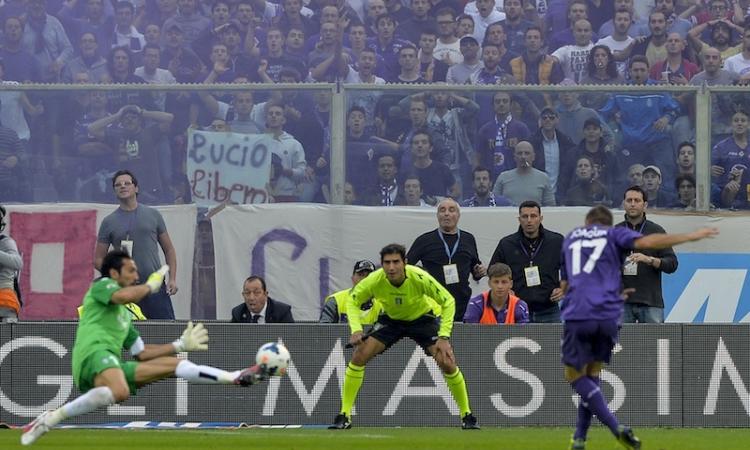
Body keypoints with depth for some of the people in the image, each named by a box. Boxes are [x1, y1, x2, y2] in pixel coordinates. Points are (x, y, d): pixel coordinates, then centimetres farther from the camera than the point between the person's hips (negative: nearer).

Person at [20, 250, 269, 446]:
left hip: (114, 366, 9)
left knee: (173, 364, 10)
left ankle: (237, 377, 5)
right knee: (120, 392, -41)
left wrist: (180, 345, 34)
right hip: (94, 354, -9)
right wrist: (151, 285, 4)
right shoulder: (102, 285, 9)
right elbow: (125, 296, -14)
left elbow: (141, 353, 34)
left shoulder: (124, 315, 34)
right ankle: (51, 418, -37)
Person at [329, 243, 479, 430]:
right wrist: (356, 329, -24)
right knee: (359, 356, -16)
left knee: (447, 363, -18)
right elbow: (353, 300, -9)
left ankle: (467, 415, 2)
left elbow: (448, 301, -20)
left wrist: (444, 337, -27)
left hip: (422, 318, -2)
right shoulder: (375, 280, -27)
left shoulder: (420, 278, -33)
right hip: (391, 319, 2)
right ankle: (344, 416, -7)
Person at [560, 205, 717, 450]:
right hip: (608, 316, 0)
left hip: (576, 316, 0)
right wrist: (690, 236, -2)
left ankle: (616, 427, -10)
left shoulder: (571, 238, 24)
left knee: (575, 376, 9)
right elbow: (646, 242, -6)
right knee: (592, 374, 18)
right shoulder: (613, 234, 14)